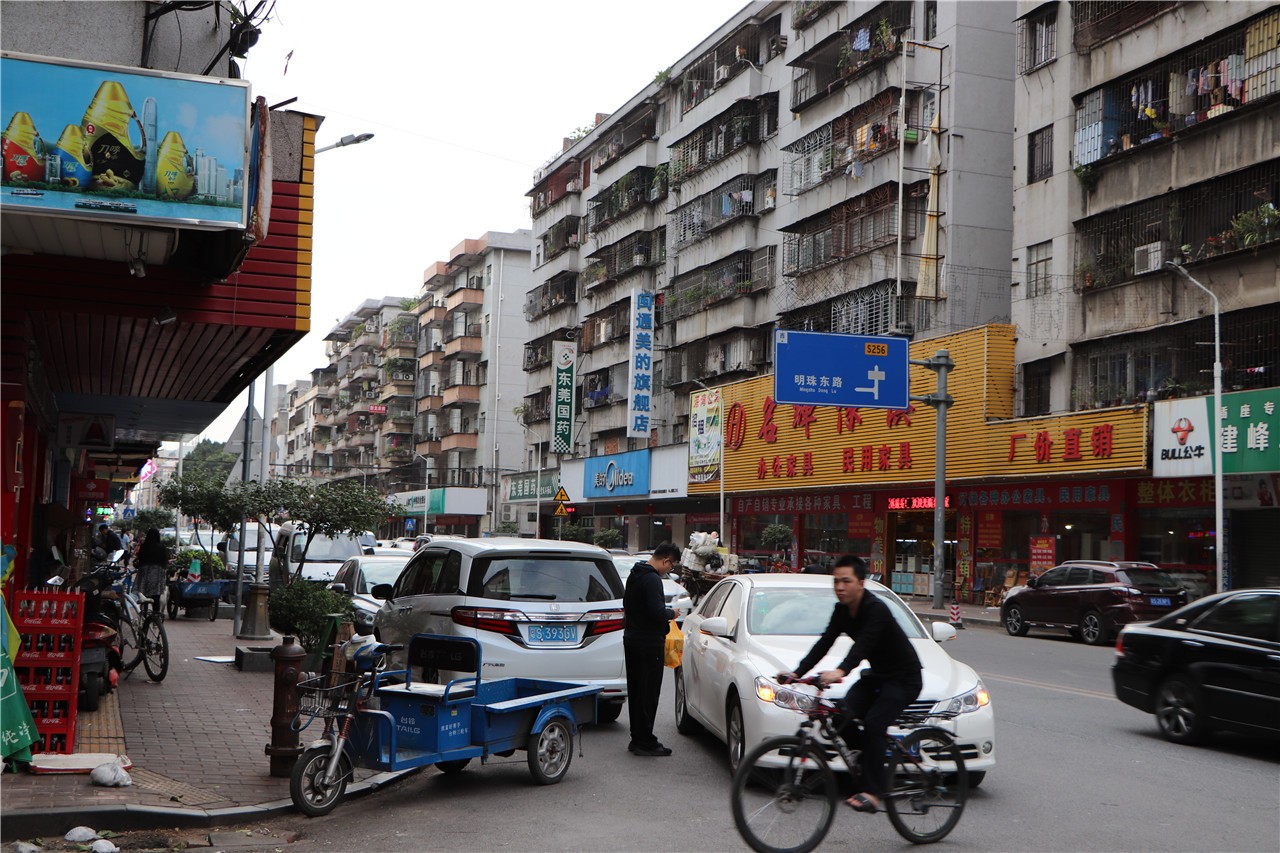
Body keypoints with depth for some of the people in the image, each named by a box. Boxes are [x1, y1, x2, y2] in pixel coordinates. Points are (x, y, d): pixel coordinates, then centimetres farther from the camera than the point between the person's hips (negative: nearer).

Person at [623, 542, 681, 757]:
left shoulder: (635, 574, 12)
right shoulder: (652, 579, -20)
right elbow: (657, 613, -27)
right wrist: (671, 613, -6)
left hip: (631, 640, 10)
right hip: (649, 644, -10)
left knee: (636, 690, 14)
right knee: (649, 692, -4)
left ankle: (637, 738, 21)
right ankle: (645, 742, -1)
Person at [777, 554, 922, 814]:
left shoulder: (876, 609, -26)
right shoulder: (842, 610, -2)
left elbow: (863, 645, -41)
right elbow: (824, 643, -7)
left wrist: (841, 671, -58)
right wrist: (797, 672, -20)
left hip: (904, 678, -7)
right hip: (876, 674, 7)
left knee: (874, 723, -25)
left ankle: (872, 793, -19)